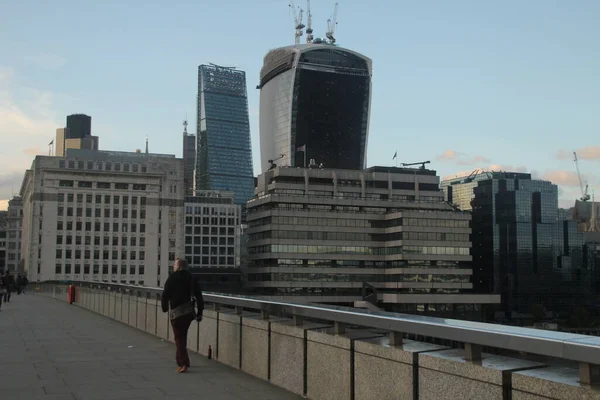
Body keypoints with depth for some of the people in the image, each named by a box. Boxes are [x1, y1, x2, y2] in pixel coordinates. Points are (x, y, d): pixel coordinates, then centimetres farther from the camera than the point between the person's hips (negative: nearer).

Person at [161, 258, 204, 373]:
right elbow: (199, 296, 9)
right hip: (189, 311, 6)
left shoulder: (173, 277, -4)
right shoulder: (191, 278, 11)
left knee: (179, 338, -3)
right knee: (183, 336, 20)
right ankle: (180, 359, 28)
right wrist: (200, 312, 13)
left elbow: (165, 295, -7)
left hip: (177, 312, -6)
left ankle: (184, 364, -10)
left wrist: (165, 308, 9)